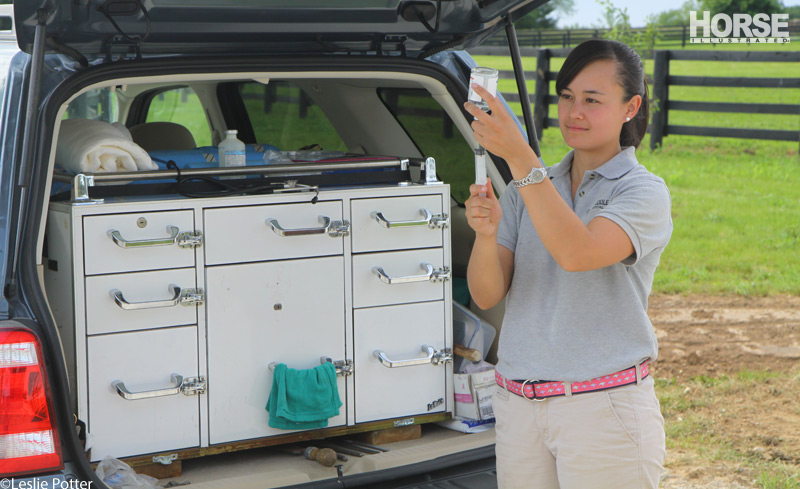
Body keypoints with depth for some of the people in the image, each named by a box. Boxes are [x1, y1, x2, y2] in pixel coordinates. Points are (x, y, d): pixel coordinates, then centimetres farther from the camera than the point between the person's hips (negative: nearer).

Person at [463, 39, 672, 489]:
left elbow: (578, 253, -25)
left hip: (605, 406, -4)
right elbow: (486, 295, 0)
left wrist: (519, 156, -29)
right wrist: (485, 235, -21)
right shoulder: (528, 188, 10)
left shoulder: (645, 191, -4)